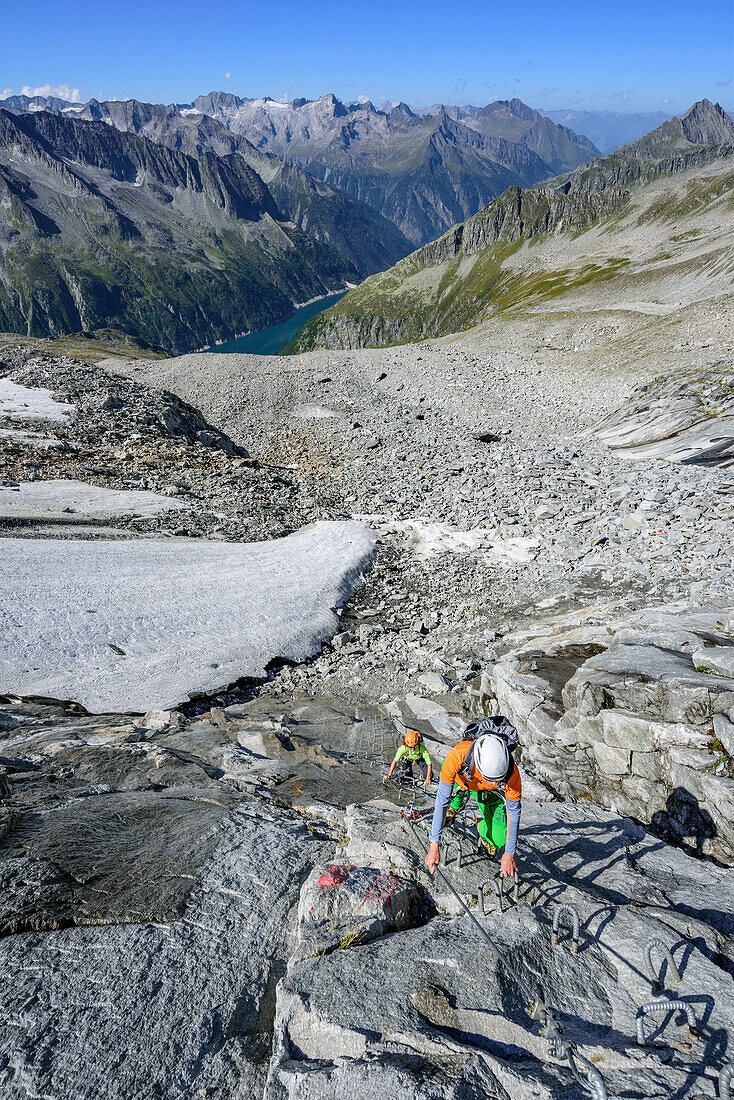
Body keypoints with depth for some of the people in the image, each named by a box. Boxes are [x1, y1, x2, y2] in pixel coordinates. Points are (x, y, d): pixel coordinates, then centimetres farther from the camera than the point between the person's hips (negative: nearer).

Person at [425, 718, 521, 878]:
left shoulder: (511, 771, -40)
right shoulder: (458, 755, -46)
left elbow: (514, 812, -24)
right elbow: (441, 800, -37)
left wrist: (510, 854, -17)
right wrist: (434, 846, -35)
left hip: (490, 793, -1)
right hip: (462, 779, 1)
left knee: (499, 839, -10)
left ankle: (483, 827, 24)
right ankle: (454, 806, 22)